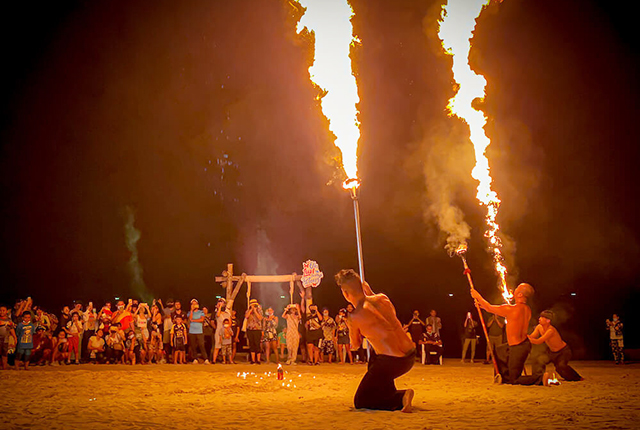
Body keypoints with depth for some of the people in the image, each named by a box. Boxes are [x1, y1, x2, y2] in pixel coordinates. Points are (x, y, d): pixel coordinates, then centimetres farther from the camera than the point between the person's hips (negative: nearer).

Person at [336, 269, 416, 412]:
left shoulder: (355, 317, -11)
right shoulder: (383, 298, 5)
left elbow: (355, 344, 9)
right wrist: (370, 293, 37)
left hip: (392, 363, -8)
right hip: (411, 357, 8)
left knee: (360, 402, 6)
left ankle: (401, 398, -12)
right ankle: (391, 395, 35)